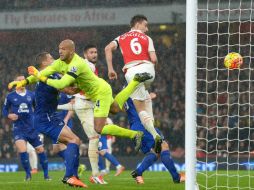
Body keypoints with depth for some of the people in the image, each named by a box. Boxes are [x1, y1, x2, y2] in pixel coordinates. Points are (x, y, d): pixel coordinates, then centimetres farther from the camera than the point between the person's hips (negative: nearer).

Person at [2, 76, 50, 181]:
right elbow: (4, 110, 8)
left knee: (40, 150, 1)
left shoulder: (31, 95, 5)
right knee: (22, 150, -20)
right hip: (18, 128, -2)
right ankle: (28, 174, -3)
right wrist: (9, 115, -12)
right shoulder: (10, 96, 1)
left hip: (32, 128, 2)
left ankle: (46, 174, 16)